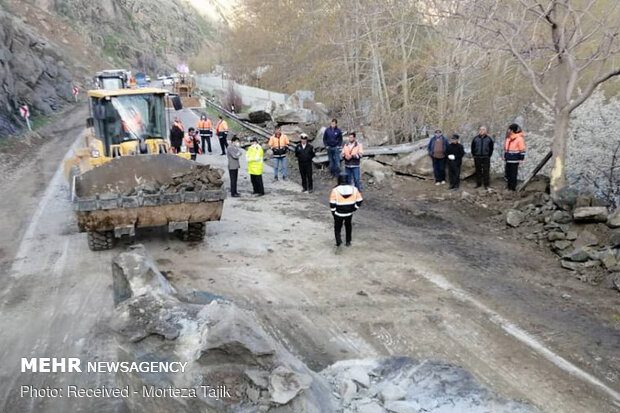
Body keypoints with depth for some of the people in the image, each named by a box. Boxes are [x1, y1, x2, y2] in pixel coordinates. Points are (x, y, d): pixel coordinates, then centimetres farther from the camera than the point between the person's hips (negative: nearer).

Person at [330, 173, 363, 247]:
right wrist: (354, 208, 9)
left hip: (338, 213, -3)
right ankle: (348, 242, 30)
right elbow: (359, 201, -3)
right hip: (349, 213, 3)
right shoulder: (354, 189, -8)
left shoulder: (335, 190, -16)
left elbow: (332, 204, -14)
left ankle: (338, 240, -1)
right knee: (348, 226, 23)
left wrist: (333, 212, 1)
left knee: (337, 227, 16)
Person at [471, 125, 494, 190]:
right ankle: (478, 183, 17)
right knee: (478, 171, 8)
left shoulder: (489, 139, 1)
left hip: (486, 158, -1)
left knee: (486, 171, -2)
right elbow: (472, 147, 9)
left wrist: (489, 155, -2)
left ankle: (486, 184, 4)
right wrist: (474, 155, 3)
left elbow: (491, 148, 5)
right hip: (477, 158, 2)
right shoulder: (475, 139, 3)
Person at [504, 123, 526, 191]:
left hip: (514, 160, -7)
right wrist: (505, 156, 22)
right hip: (508, 160, 7)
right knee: (508, 174, 12)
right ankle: (509, 186, 24)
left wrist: (521, 159, -12)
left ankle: (513, 187, 5)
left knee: (513, 174, -2)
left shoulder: (519, 138, -10)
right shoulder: (508, 138, 13)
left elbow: (522, 150, -10)